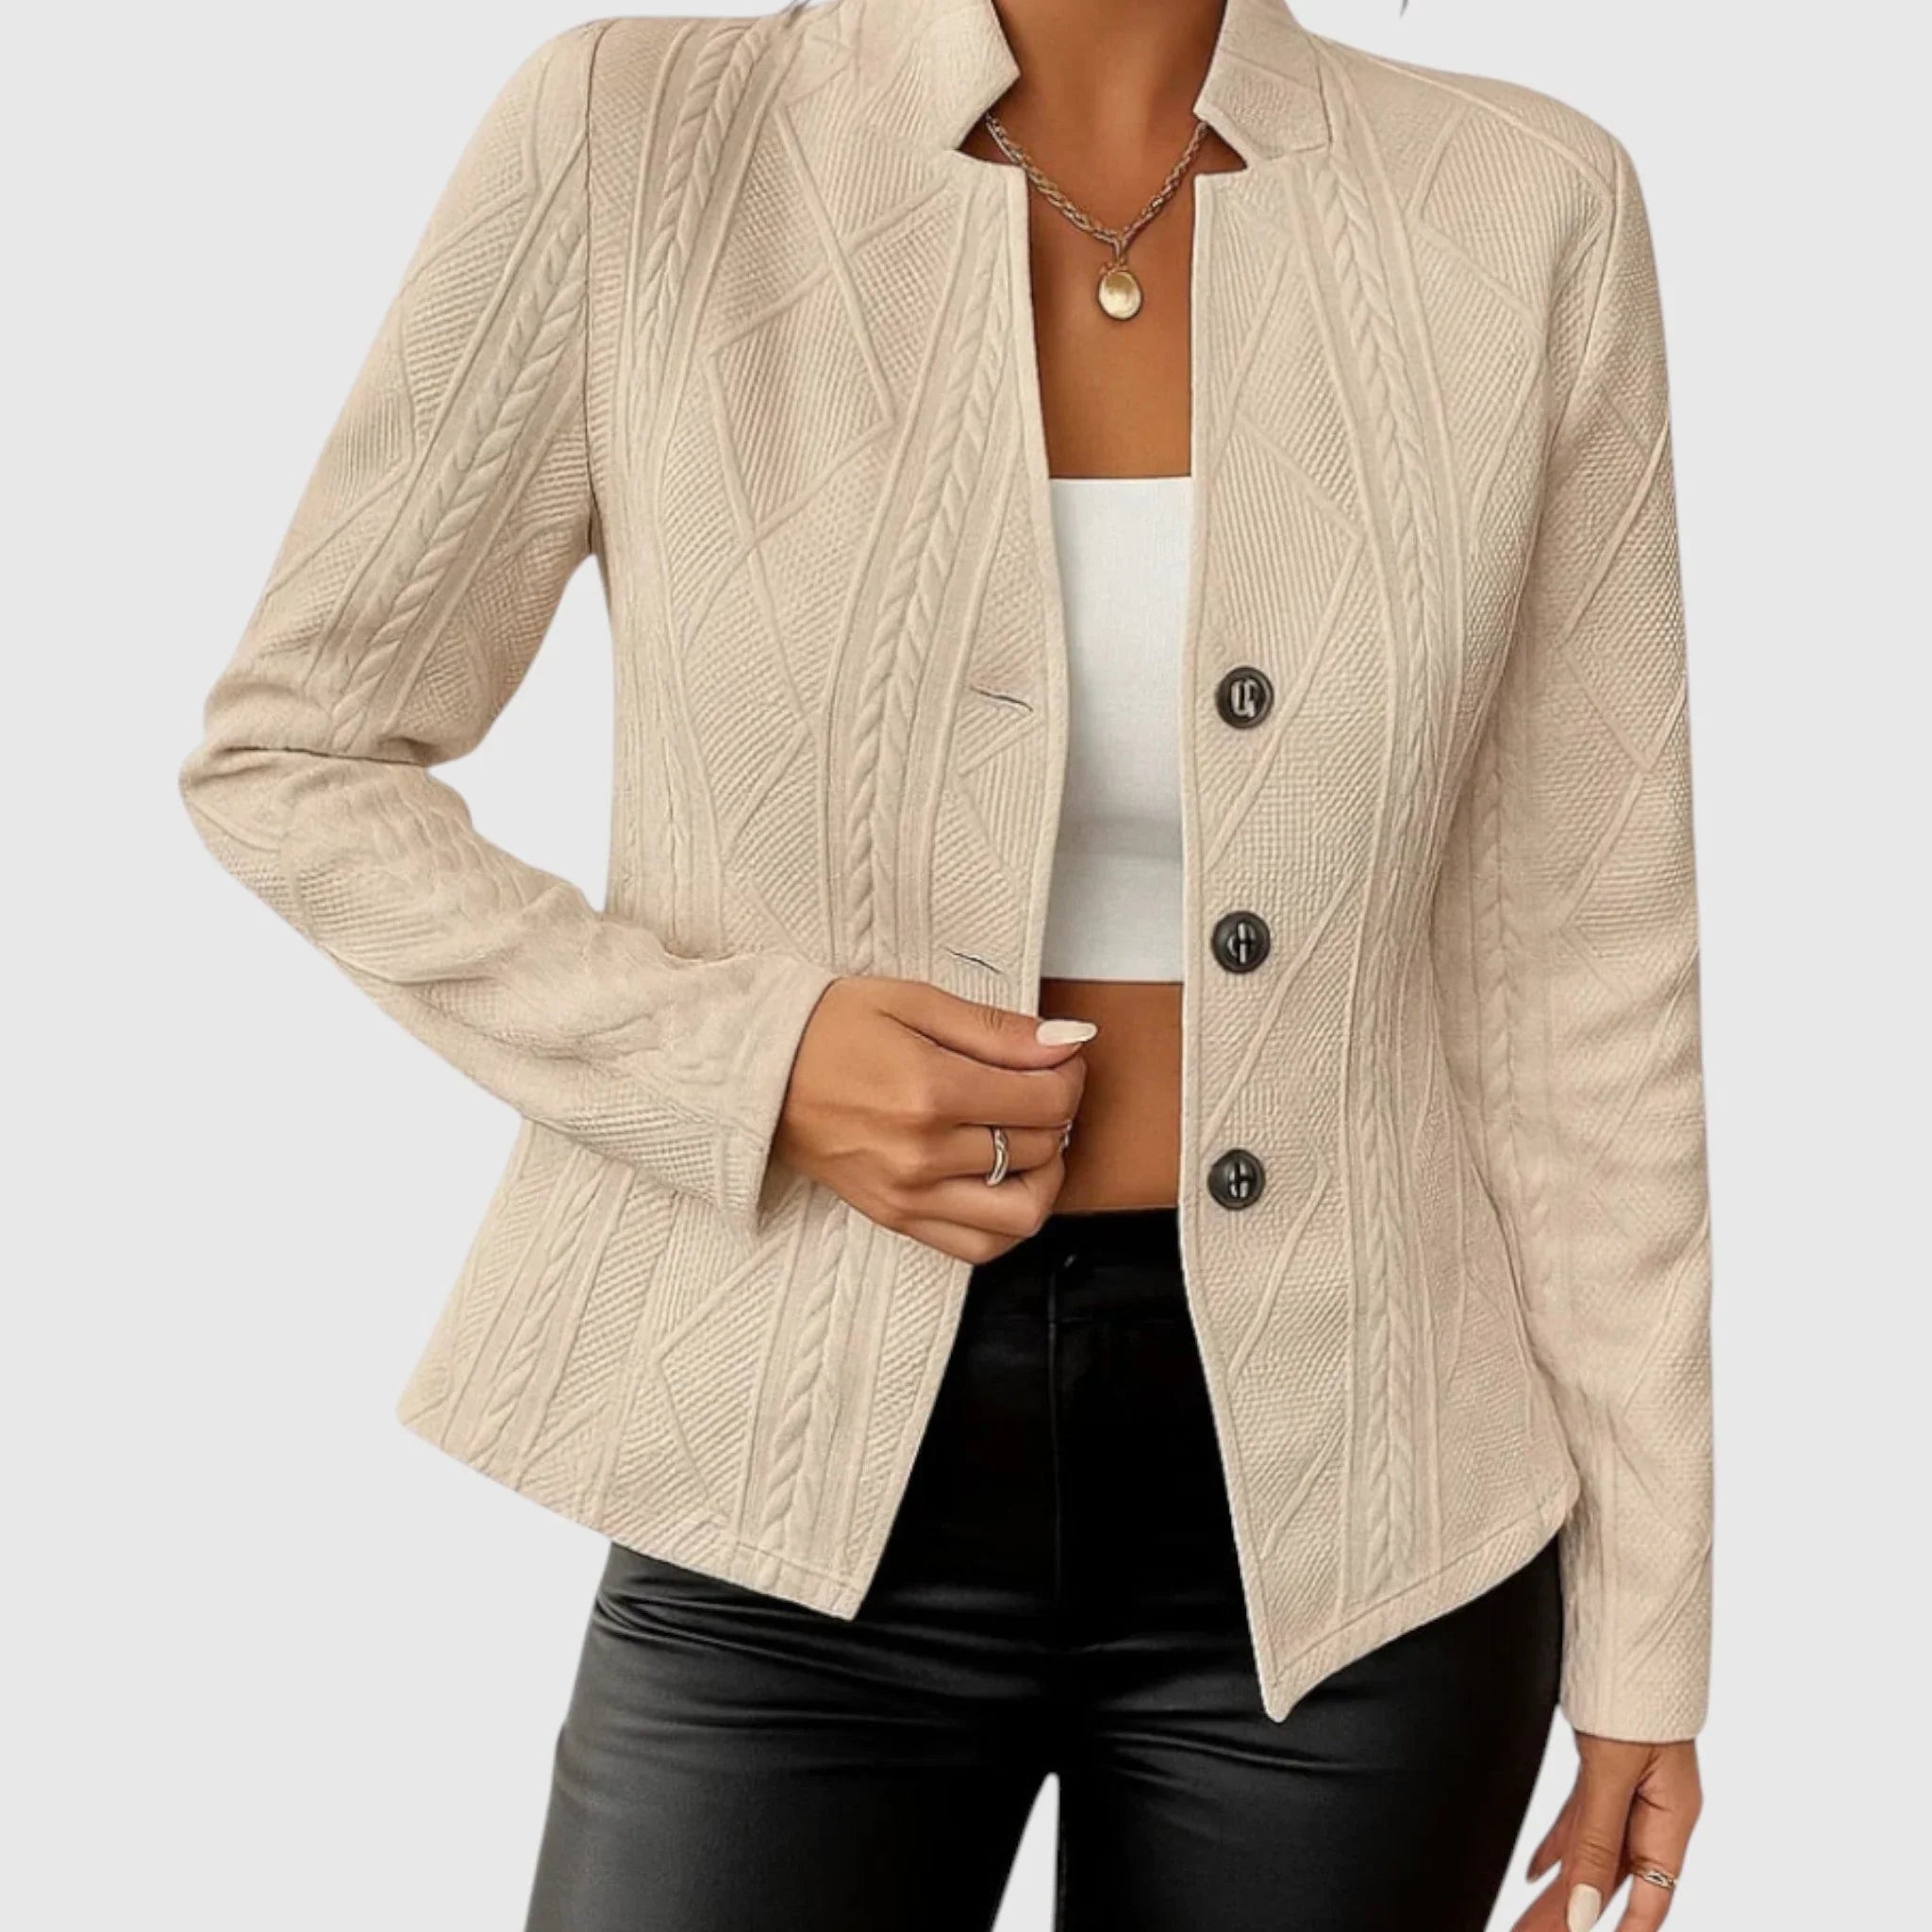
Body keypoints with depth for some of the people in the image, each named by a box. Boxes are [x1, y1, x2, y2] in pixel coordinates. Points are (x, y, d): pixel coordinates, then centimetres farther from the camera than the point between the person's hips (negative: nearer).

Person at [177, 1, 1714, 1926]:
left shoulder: (1524, 204, -4)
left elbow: (1582, 954, 0)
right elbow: (288, 759, 1)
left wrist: (1647, 1614, 3)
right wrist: (751, 1060, -14)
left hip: (1344, 1522, 2)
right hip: (815, 1494, -1)